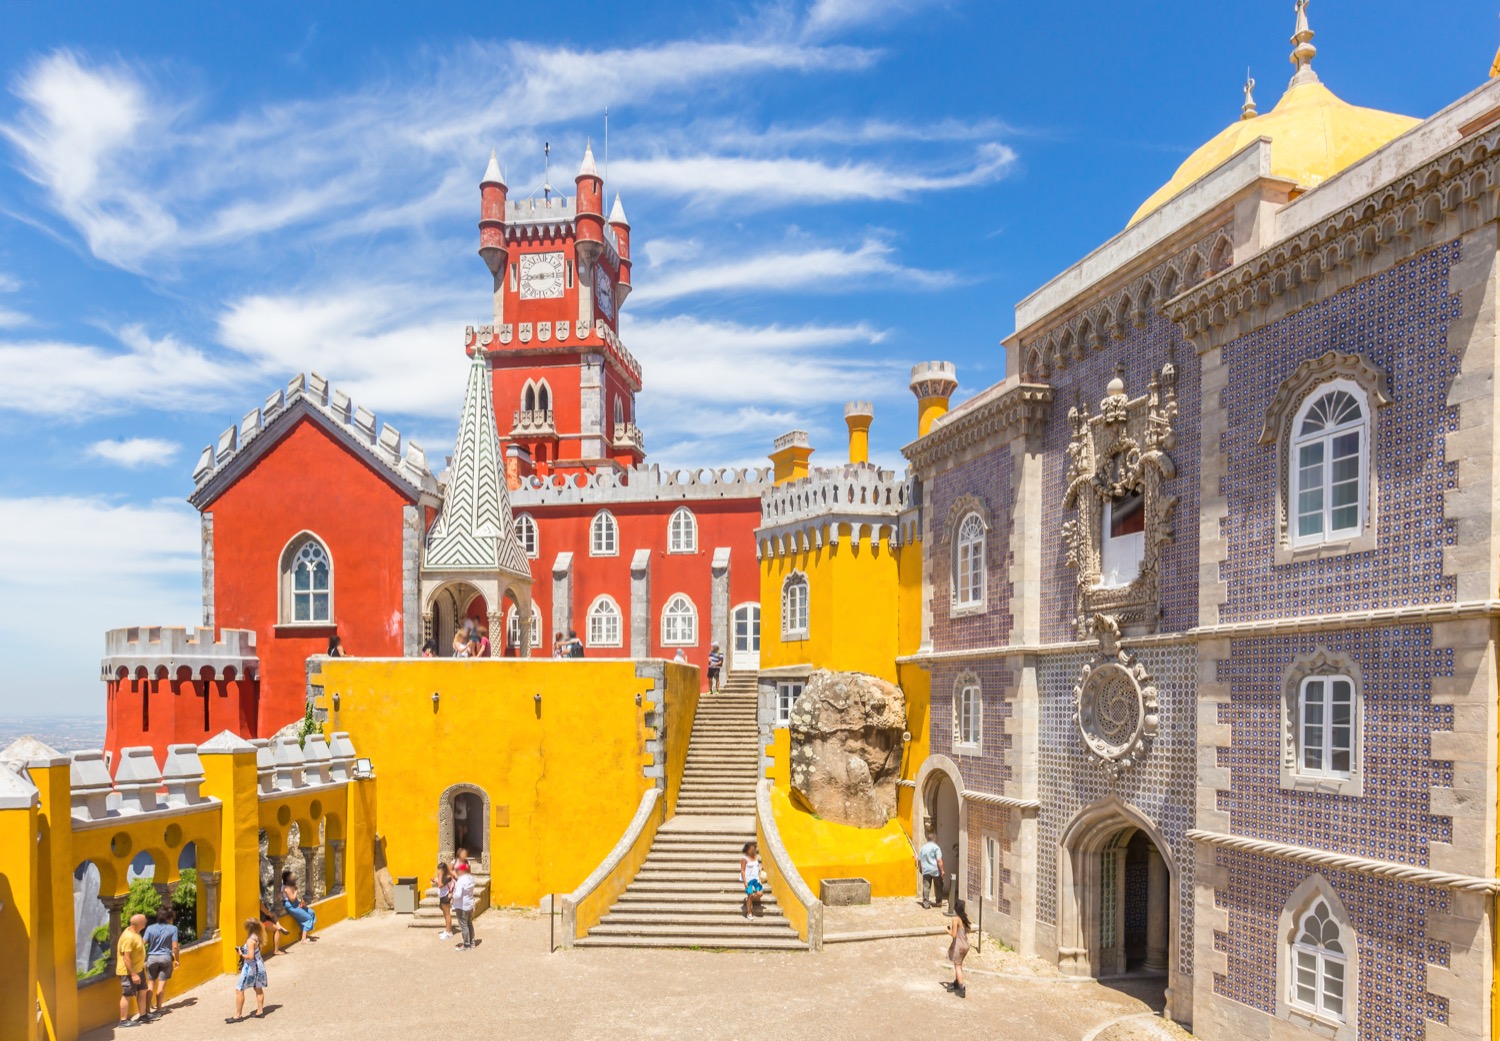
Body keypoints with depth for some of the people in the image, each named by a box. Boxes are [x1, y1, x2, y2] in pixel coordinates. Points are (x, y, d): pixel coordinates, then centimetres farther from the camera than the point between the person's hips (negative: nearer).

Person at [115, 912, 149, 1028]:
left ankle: (143, 1015, 26)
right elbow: (126, 958, -27)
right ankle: (123, 1020, 11)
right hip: (128, 972, -10)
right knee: (128, 995, 1)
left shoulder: (134, 932, 3)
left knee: (143, 991, 15)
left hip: (138, 969, 10)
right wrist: (133, 974, -25)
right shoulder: (128, 937, -27)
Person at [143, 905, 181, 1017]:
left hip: (152, 957, 1)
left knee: (150, 984, 8)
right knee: (162, 984, 6)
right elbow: (175, 946, -6)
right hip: (166, 957, -1)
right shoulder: (173, 929, -4)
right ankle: (158, 1009, 11)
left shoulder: (150, 928, 0)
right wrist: (177, 959, 6)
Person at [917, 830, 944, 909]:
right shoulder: (936, 847, -7)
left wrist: (920, 868, 26)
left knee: (926, 886, 1)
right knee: (938, 886, 14)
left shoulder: (922, 847, 9)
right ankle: (939, 901, 22)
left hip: (925, 870, 3)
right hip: (935, 870, -3)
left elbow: (918, 860, 14)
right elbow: (939, 860, -14)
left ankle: (925, 902, -6)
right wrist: (942, 870, -9)